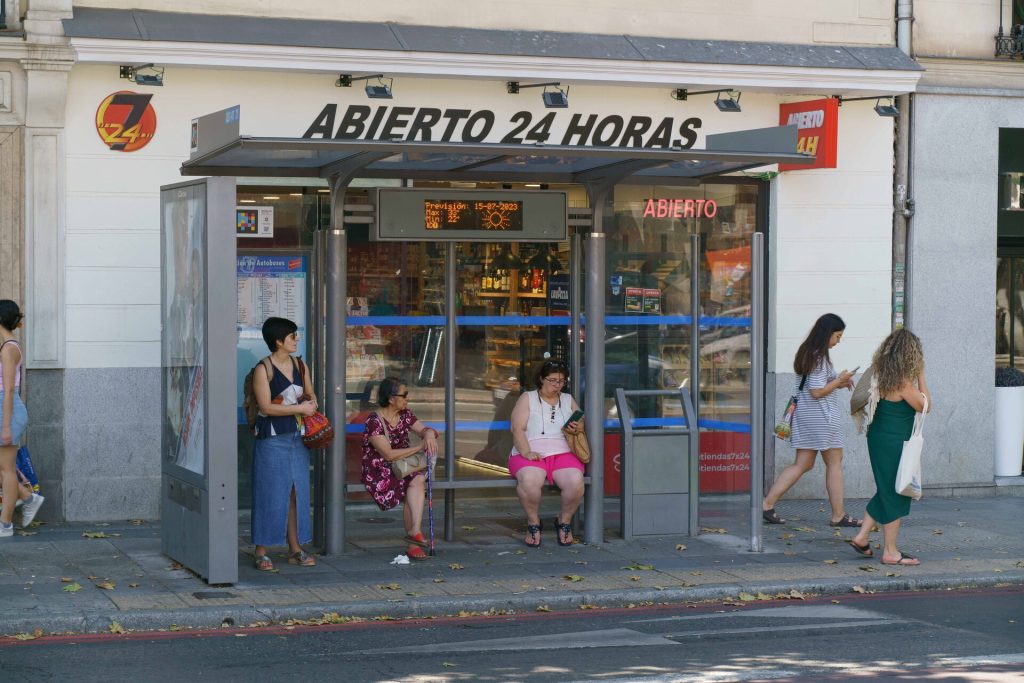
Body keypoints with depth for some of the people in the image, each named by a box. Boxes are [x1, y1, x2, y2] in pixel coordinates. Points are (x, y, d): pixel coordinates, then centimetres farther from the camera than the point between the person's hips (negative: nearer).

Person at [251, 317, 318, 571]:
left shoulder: (300, 366, 10)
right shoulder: (263, 370, -10)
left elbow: (310, 395, 22)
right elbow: (266, 406, -16)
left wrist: (311, 402, -1)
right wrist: (300, 408, -14)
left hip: (297, 438, 6)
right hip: (272, 439, -6)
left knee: (296, 492, 8)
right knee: (269, 494, -4)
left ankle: (295, 549, 16)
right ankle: (262, 552, 2)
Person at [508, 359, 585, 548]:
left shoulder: (568, 400, 22)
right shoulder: (528, 398, 11)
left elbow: (582, 424, 21)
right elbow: (518, 429, 0)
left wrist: (578, 428, -5)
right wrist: (526, 452, -17)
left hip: (563, 454, 2)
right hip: (531, 455, -2)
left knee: (575, 481, -33)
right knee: (529, 480, -39)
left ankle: (564, 521, -5)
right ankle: (533, 523, -13)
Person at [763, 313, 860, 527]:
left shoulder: (806, 353, 13)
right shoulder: (819, 357, -17)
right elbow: (817, 392, -20)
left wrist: (838, 383, 13)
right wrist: (839, 380, -10)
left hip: (804, 414, 9)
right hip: (821, 417, -9)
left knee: (802, 464, 9)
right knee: (834, 463, 3)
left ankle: (767, 504, 2)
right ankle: (838, 516, 8)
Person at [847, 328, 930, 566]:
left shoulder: (881, 375, 3)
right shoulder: (903, 383, -20)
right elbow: (925, 405, -8)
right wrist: (921, 377, -2)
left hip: (878, 438, 8)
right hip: (894, 443, -8)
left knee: (886, 491, 22)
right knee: (895, 495, 2)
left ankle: (862, 536, 23)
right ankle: (890, 552, 10)